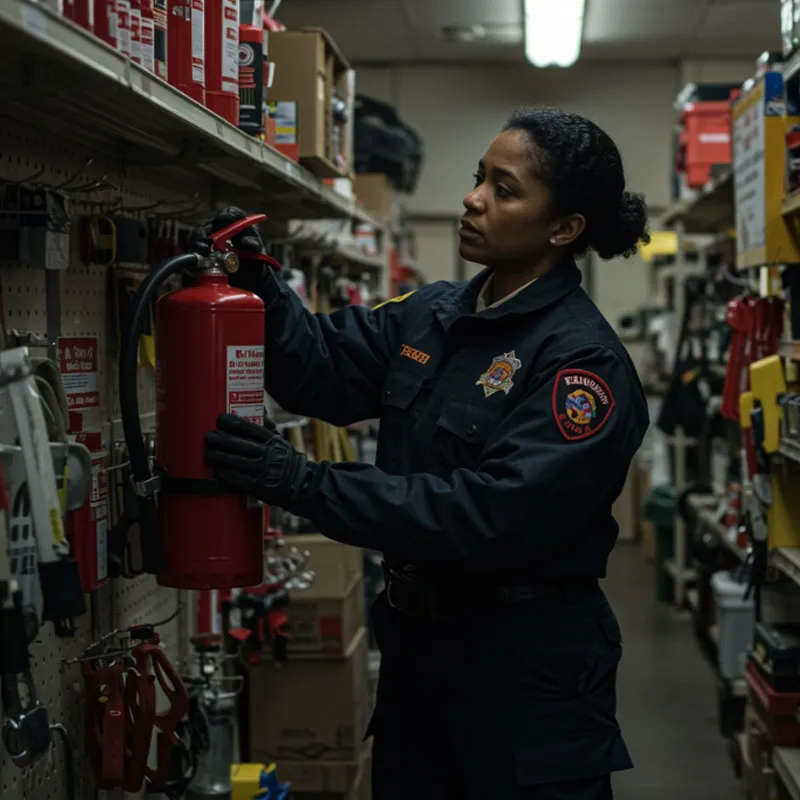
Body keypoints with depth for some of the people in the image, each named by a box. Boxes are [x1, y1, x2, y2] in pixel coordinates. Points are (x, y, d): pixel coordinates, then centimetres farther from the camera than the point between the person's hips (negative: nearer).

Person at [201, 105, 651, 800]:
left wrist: (310, 487, -29)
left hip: (528, 666, -7)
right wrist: (260, 284, -14)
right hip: (417, 639, 7)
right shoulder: (432, 314, 6)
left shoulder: (583, 360, -19)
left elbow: (489, 515, -27)